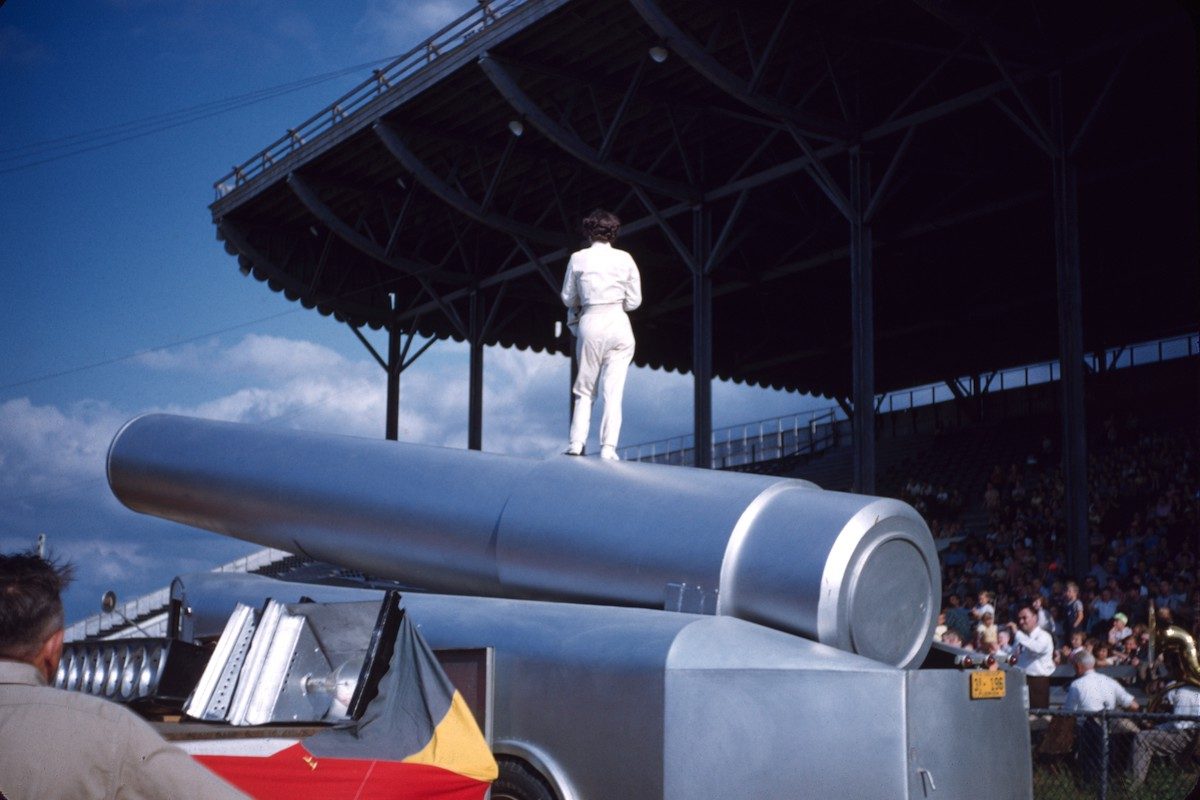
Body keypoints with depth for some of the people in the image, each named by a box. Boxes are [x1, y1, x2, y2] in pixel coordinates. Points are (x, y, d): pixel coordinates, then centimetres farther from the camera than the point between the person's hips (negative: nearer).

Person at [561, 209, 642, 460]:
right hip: (619, 326, 0)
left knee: (585, 389, 12)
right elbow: (634, 301, 5)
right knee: (612, 391, 1)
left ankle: (577, 443, 2)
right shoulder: (625, 259, 1)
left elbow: (568, 298, 7)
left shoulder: (578, 258, 0)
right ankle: (608, 448, -7)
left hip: (590, 325, 0)